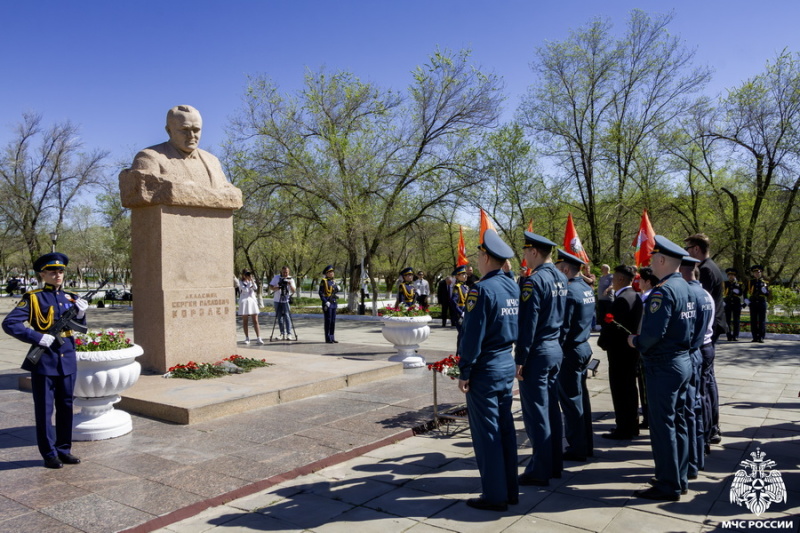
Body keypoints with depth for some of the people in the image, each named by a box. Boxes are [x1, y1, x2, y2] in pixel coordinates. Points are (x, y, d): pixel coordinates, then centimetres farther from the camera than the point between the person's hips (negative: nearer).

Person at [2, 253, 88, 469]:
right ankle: (49, 454, 15)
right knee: (44, 410, 4)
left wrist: (80, 314, -7)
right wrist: (37, 337, -18)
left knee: (66, 407, 12)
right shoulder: (33, 298, -5)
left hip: (67, 361, 5)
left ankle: (64, 450, 23)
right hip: (44, 362, -5)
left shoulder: (70, 298, 9)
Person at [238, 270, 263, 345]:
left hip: (252, 300, 2)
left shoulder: (252, 281, 12)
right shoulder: (241, 282, 1)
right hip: (244, 302, -2)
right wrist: (249, 283, -8)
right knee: (245, 321, 3)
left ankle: (258, 338, -5)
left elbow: (256, 288, -5)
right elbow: (245, 290, -13)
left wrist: (252, 281, -11)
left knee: (255, 321, -3)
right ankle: (247, 338, 12)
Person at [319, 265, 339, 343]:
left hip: (334, 304, 7)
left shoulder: (334, 281, 16)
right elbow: (321, 293, -13)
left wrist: (337, 303, 14)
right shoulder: (324, 281, -6)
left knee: (333, 321, 9)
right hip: (327, 304, -7)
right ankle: (328, 338, 0)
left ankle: (332, 338, 15)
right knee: (328, 321, -4)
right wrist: (325, 302, -19)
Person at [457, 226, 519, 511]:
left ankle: (495, 495, 12)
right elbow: (517, 325, 10)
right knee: (505, 428, 15)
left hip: (485, 369, -8)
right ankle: (510, 490, 24)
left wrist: (464, 372, -12)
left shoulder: (482, 289, -18)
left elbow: (473, 335, -17)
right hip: (507, 364, 8)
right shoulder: (513, 286, 5)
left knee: (486, 433, 2)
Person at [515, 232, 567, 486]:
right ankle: (554, 464, 25)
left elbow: (528, 323, -20)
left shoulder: (535, 280, -18)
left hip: (538, 353, -9)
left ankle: (540, 471, 8)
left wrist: (520, 359, -16)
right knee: (551, 409, 15)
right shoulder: (561, 278, 10)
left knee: (536, 413, 0)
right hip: (556, 350, 9)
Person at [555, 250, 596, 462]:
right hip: (584, 348, 9)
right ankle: (586, 445, 26)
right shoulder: (587, 288, 10)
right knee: (581, 398, 16)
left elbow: (563, 327, -20)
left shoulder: (569, 291, -19)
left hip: (570, 351, -9)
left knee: (571, 401, 0)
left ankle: (577, 449, 9)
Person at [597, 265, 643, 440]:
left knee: (620, 390, -2)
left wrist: (602, 342, -8)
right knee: (629, 387, 17)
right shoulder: (635, 296, 10)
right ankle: (632, 426, 27)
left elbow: (613, 325, -22)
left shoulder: (621, 299, -20)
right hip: (631, 348, 10)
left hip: (620, 350, -10)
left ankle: (624, 430, 5)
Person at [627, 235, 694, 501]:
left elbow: (653, 333, -28)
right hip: (682, 361, 10)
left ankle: (668, 486, 9)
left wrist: (636, 342, -8)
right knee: (678, 422, 16)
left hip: (664, 367, -10)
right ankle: (678, 478, 27)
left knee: (663, 426, 0)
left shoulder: (663, 291, -20)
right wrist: (642, 340, 14)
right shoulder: (684, 287, 10)